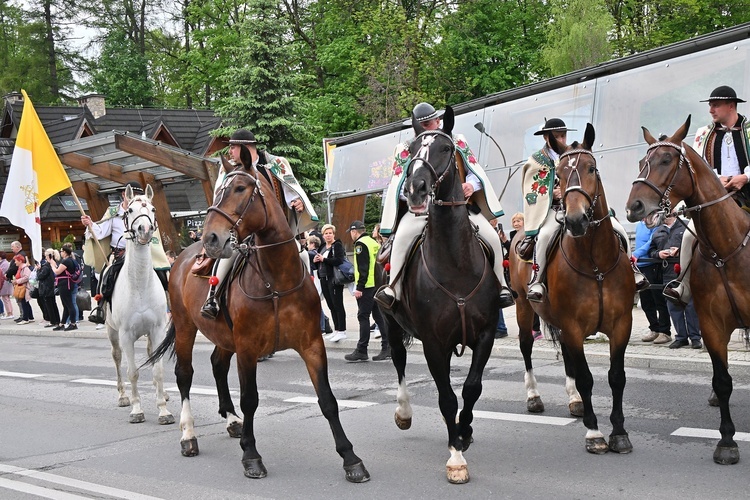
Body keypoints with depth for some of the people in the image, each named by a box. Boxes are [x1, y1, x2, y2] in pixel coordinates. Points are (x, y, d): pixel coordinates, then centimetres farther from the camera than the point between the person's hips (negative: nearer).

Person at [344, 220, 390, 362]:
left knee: (363, 317, -5)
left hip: (367, 286, -9)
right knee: (379, 315, 11)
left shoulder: (360, 244, -9)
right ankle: (387, 348, 9)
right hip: (378, 285, 9)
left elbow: (363, 268, -17)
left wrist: (359, 287, -18)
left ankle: (361, 351, -3)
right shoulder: (373, 242, 17)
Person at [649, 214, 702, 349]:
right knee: (674, 307, 6)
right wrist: (658, 254, -1)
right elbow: (651, 251, 20)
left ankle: (695, 337, 6)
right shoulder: (656, 233, 17)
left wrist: (681, 250, -15)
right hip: (668, 274, 4)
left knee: (691, 305, -2)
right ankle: (681, 337, 15)